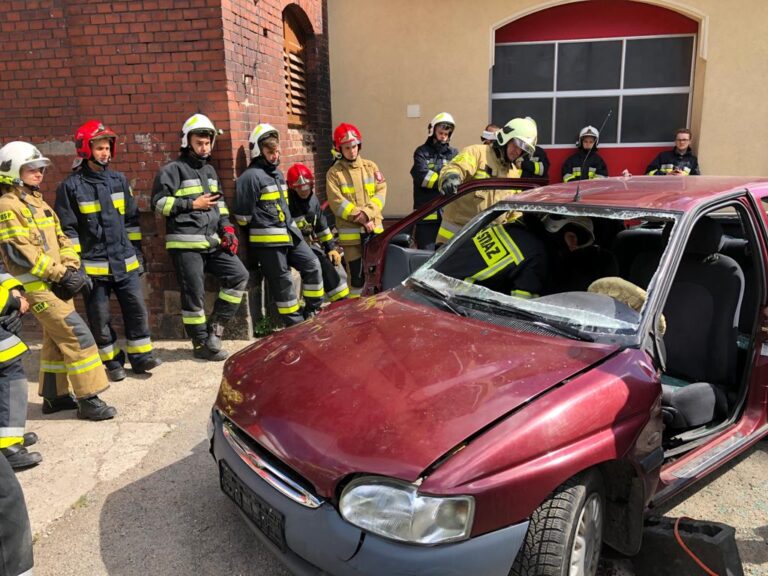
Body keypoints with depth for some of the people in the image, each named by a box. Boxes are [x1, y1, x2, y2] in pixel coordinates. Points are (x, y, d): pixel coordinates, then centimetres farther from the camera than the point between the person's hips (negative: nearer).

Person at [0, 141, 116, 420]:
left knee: (56, 340, 15)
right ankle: (88, 400, -7)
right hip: (37, 286, -9)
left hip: (56, 284, 9)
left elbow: (60, 238, 15)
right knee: (78, 335, -13)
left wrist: (71, 268, -2)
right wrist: (60, 273, -19)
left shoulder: (37, 202, 17)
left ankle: (54, 396, 28)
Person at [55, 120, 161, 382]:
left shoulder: (119, 180, 8)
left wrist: (137, 252, 11)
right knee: (99, 316, 7)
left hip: (125, 262, 4)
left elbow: (132, 219, 13)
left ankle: (140, 355, 20)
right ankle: (111, 361, 22)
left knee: (136, 308, 6)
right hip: (93, 265, -3)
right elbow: (67, 230, -5)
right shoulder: (71, 186, -5)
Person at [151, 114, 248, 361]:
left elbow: (219, 203, 22)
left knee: (239, 275, 1)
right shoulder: (173, 169, -4)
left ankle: (215, 327, 10)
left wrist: (227, 229, 8)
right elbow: (159, 203, -10)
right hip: (185, 244, -7)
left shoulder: (209, 170, 19)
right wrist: (193, 204, -13)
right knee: (194, 295, -4)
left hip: (212, 241, 7)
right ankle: (201, 344, 10)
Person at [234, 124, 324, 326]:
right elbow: (243, 215, -13)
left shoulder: (277, 173, 15)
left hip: (290, 233, 9)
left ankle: (312, 312, 20)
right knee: (283, 283, -1)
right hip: (268, 240, -9)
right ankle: (295, 324, 9)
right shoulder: (251, 176, -13)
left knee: (312, 265, 8)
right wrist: (263, 226, 0)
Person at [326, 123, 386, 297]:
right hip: (350, 230, -3)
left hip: (374, 227, 3)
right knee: (357, 273, 2)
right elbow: (337, 203, -9)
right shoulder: (334, 173, -1)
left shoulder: (370, 167, 9)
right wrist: (360, 218, -15)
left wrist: (367, 213, -15)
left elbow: (381, 192, 0)